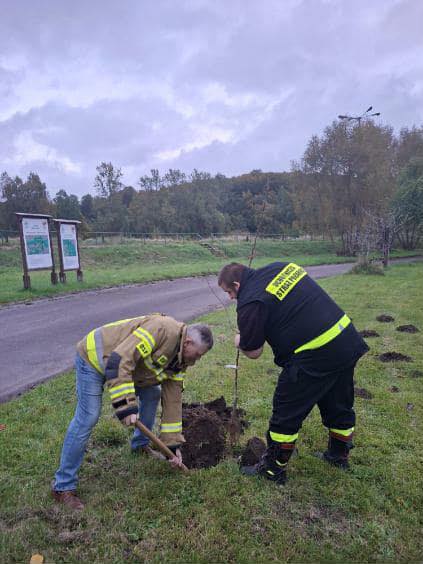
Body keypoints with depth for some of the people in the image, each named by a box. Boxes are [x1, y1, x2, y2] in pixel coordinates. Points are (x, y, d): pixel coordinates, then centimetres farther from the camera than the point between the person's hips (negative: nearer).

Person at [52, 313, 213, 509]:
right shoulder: (163, 329, -31)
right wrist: (126, 406, -37)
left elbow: (173, 400, 2)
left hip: (121, 364, 9)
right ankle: (63, 486, 4)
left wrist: (173, 444, 2)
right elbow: (120, 360, -37)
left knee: (153, 393, 9)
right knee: (87, 418, -11)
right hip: (93, 358, -9)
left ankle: (140, 444, 31)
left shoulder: (179, 360, -2)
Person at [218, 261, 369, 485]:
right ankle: (339, 455, 49)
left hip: (314, 358, -9)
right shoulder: (281, 266, 9)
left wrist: (240, 342, 17)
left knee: (286, 415, 9)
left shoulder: (250, 302, -13)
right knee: (339, 405, 27)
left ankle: (273, 469, 27)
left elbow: (253, 352, -5)